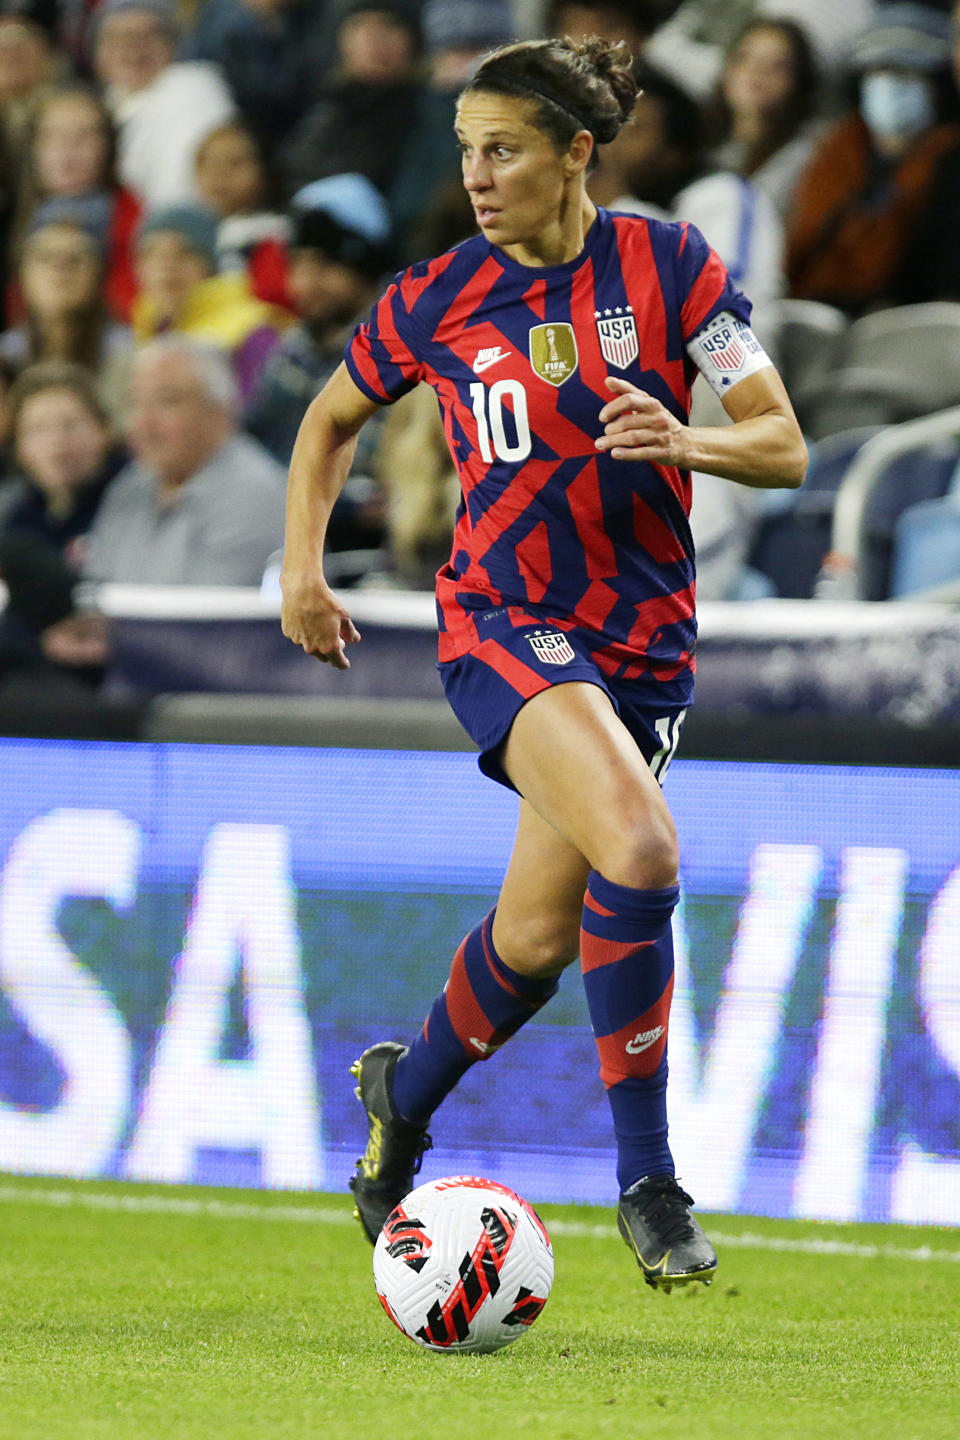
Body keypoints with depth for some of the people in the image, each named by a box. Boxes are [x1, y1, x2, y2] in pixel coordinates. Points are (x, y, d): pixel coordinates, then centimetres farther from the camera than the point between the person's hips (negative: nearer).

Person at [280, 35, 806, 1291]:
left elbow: (783, 445, -4)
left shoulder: (671, 267, -3)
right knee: (639, 847, -28)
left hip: (642, 641, 2)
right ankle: (648, 1181, -20)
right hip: (502, 620, -2)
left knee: (539, 934, 7)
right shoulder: (436, 301, -1)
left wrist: (688, 441, -24)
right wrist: (303, 564, 7)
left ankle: (403, 1099, 39)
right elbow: (332, 420, 18)